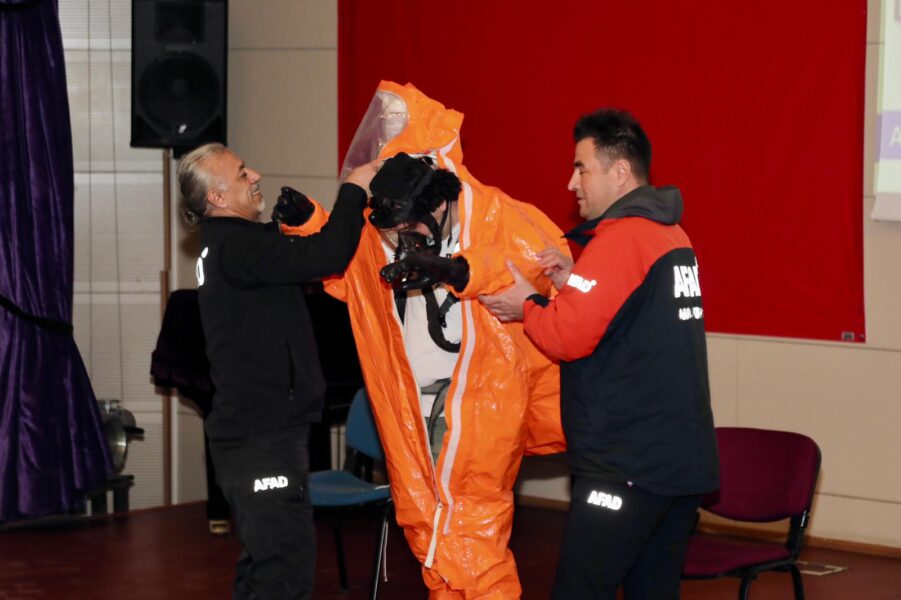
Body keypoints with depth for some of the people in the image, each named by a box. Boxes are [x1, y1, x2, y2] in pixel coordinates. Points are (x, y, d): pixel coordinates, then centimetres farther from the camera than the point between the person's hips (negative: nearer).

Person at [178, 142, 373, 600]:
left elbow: (302, 259, 21)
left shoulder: (228, 243, 15)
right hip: (261, 437, -11)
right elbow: (325, 258, -25)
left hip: (254, 429, 11)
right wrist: (354, 191, -13)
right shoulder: (237, 245, -18)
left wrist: (299, 213, 7)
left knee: (263, 563, 17)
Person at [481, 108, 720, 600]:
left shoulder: (620, 240, -14)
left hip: (627, 466, -9)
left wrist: (528, 305, 0)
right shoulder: (672, 236, 15)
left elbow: (567, 338, -18)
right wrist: (573, 283, 9)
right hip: (684, 460, 9)